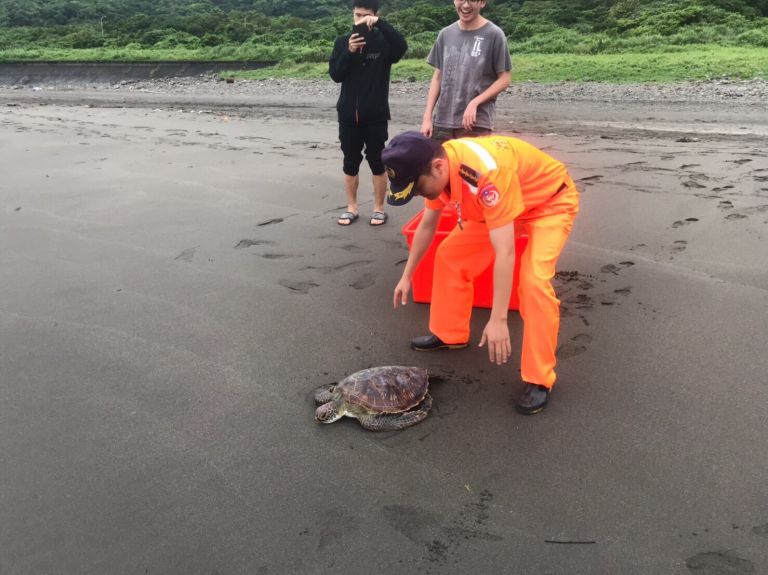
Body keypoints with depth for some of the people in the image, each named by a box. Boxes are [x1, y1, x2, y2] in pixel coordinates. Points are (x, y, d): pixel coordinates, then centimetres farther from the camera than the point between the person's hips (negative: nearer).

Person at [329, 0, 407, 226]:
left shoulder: (383, 41, -2)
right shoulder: (342, 42, 6)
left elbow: (402, 45, -23)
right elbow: (335, 74, -2)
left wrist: (380, 23, -29)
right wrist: (349, 52, -16)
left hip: (376, 115, -2)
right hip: (348, 114, 3)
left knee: (377, 162, 5)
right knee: (350, 163, 9)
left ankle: (379, 208, 16)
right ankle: (351, 207, 20)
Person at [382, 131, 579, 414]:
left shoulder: (487, 172, -41)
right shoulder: (439, 168, -15)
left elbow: (504, 253, -40)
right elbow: (427, 225, 3)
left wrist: (498, 321, -38)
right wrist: (406, 276, 9)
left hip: (551, 201, -7)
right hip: (501, 203, 8)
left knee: (533, 281, -26)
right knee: (449, 255, 3)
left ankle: (538, 379, -14)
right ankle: (450, 334, 21)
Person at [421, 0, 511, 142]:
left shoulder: (493, 35, -4)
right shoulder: (445, 34, 9)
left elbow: (504, 79, -3)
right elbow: (437, 77, 12)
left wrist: (475, 103, -15)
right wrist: (427, 116, 5)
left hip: (476, 123, -4)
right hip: (442, 122, 4)